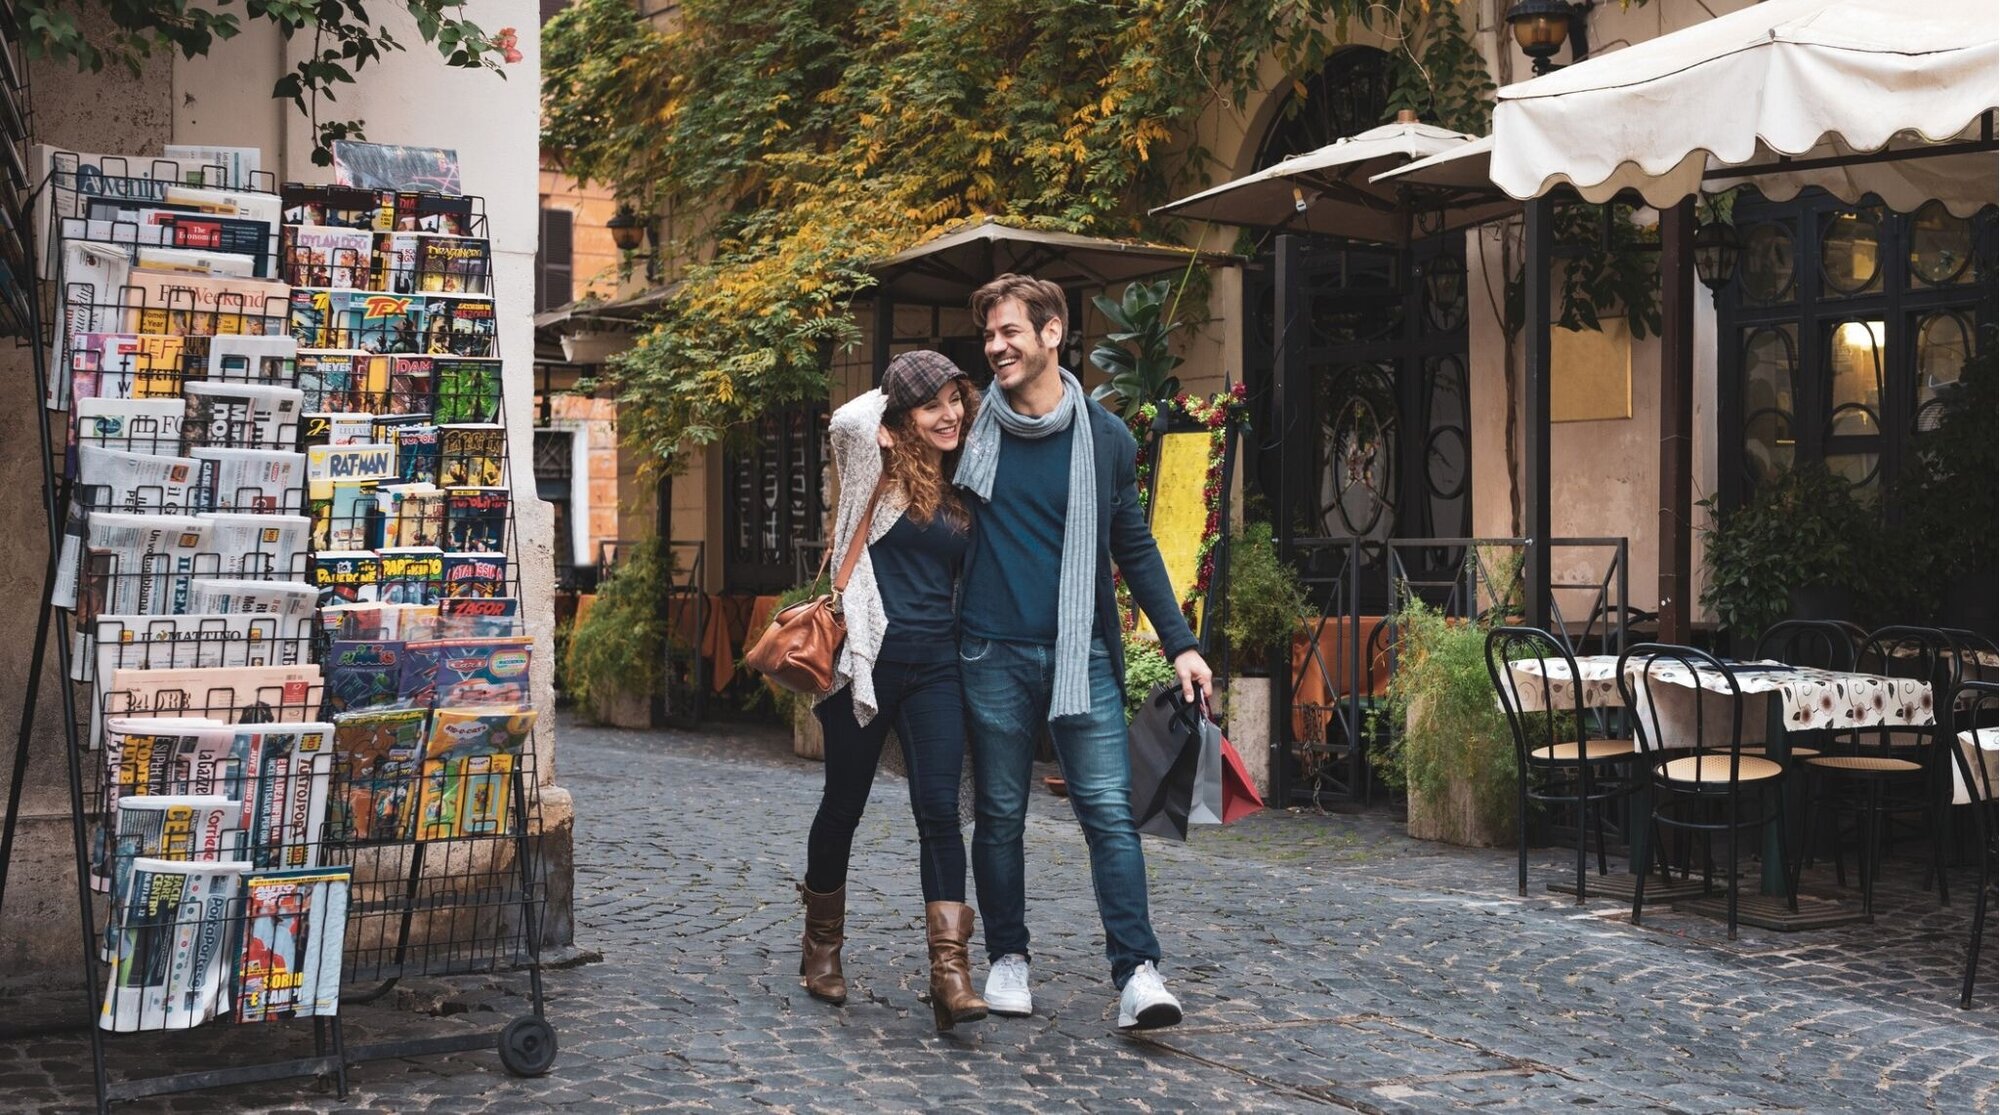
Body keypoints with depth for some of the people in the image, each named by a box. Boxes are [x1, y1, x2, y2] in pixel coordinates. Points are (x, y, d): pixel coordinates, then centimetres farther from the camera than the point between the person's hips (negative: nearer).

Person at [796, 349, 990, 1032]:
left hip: (936, 667, 3)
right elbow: (849, 420, -25)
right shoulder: (881, 470, -3)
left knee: (940, 809, -9)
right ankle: (822, 946, 30)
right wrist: (892, 398, -7)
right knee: (844, 804, 9)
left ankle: (950, 974, -14)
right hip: (869, 659, -3)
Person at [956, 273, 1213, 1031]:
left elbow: (1134, 549, 10)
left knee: (1109, 810, -7)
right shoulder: (972, 429, 4)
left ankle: (1137, 971, -7)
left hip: (1081, 654, -1)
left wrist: (1180, 643, 5)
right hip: (993, 655, 1)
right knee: (999, 816, 8)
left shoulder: (1106, 438, 3)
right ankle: (1007, 957, 22)